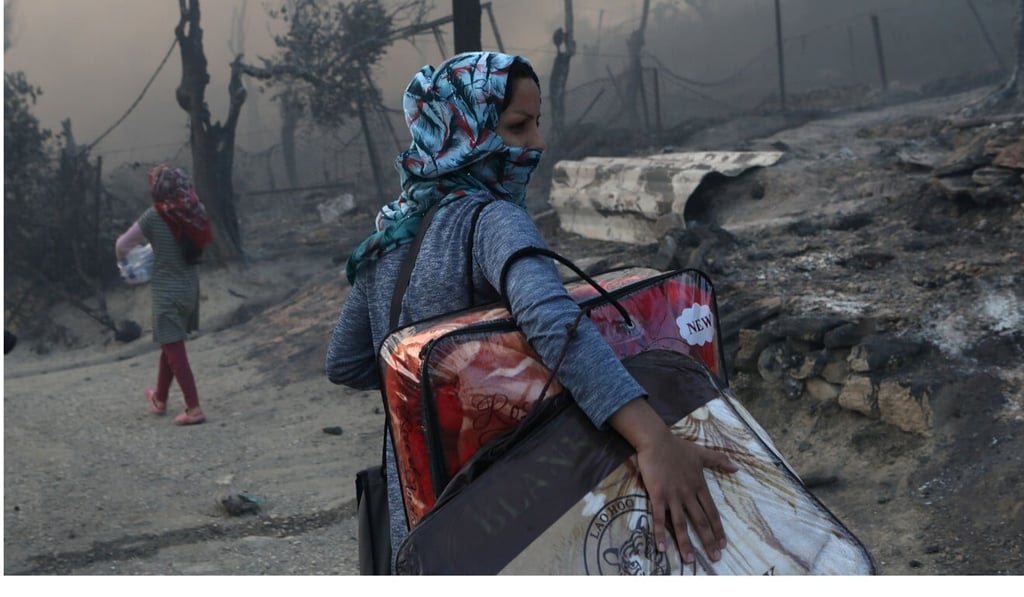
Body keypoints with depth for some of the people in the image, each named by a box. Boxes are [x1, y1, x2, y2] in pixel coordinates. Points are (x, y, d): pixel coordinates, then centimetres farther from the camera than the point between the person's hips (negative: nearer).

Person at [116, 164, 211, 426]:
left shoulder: (155, 216, -16)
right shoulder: (194, 211, -3)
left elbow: (122, 245, -6)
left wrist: (123, 258, 17)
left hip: (168, 291, -6)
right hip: (190, 287, 6)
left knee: (174, 349, 1)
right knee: (170, 345, 21)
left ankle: (194, 409, -1)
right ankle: (160, 399, 36)